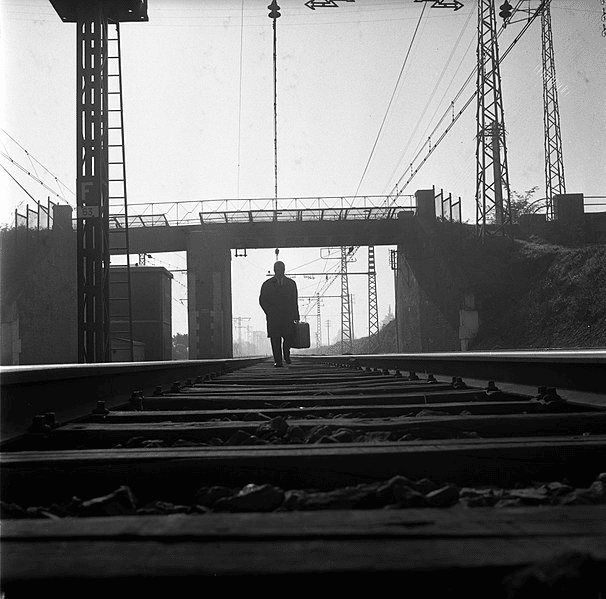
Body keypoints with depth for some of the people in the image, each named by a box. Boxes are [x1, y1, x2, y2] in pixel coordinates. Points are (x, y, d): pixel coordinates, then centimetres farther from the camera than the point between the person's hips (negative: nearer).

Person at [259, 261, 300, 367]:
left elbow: (295, 301, 15)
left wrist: (296, 316, 8)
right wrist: (270, 313, -5)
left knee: (289, 336, -11)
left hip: (288, 316, 1)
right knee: (275, 339, -6)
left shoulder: (291, 283, 14)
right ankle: (278, 361, 0)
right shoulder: (267, 284, 9)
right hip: (273, 317, -1)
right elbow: (262, 300, 8)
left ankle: (286, 354, 15)